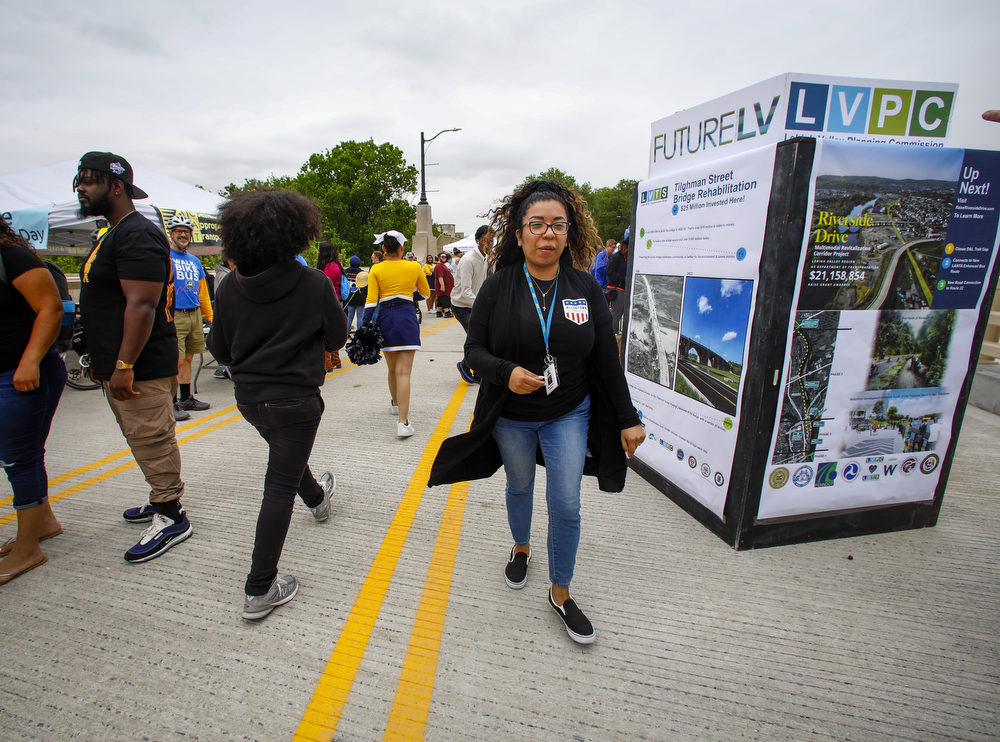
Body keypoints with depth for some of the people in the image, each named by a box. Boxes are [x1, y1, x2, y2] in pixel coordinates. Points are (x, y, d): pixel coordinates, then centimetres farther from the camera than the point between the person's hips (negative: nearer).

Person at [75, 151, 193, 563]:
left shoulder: (137, 235, -16)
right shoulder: (113, 234, 19)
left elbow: (142, 305, -24)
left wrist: (124, 366, -25)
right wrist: (103, 360, 24)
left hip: (141, 367, -10)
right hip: (119, 365, 10)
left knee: (152, 440, -4)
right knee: (144, 440, 17)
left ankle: (171, 517, 6)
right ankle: (162, 499, 30)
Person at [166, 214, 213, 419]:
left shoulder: (194, 261, 18)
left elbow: (202, 291, 21)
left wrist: (209, 315, 20)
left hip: (195, 314, 6)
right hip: (175, 316, -6)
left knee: (187, 358, 13)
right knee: (176, 361, -7)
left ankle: (186, 399, 22)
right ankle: (173, 404, 1)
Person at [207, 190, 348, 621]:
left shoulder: (229, 290, -7)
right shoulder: (315, 284, -17)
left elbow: (220, 351, 1)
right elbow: (337, 337, -4)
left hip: (249, 398, 5)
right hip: (296, 399, -5)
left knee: (287, 455, 31)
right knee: (280, 488, 2)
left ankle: (316, 498, 60)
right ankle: (260, 590, 9)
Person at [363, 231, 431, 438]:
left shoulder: (376, 270, 2)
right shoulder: (414, 267, 2)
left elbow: (371, 301, -5)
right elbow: (426, 292, 16)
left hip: (385, 319, 2)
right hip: (406, 317, -2)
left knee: (392, 368, 22)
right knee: (403, 372, -9)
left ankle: (396, 403, 44)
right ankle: (403, 422, -18)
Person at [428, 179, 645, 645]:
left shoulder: (585, 287, -5)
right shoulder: (498, 287, -9)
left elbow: (607, 360, -1)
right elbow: (474, 350, -7)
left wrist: (628, 419, -1)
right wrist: (506, 373, -28)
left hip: (569, 414, 1)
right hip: (512, 417, 0)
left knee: (566, 505, 3)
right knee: (519, 488, 20)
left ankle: (560, 593, 26)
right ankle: (521, 549, 51)